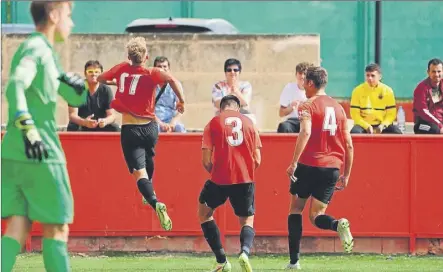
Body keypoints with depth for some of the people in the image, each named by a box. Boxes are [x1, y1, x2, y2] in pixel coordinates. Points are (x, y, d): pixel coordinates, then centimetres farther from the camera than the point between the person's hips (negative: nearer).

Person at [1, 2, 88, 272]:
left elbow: (76, 97, 26)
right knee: (57, 228, 0)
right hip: (40, 156, -9)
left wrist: (77, 85, 2)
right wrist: (27, 127, -38)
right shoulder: (35, 48, -9)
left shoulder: (48, 54, 20)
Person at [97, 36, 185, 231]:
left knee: (139, 172, -10)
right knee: (148, 160, 32)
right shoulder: (151, 74, -7)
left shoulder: (121, 69, 0)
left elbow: (100, 79, 16)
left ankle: (155, 203, -34)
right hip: (149, 126, 1)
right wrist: (181, 101, -13)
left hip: (130, 129, -1)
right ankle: (148, 192, 52)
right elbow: (172, 80, -27)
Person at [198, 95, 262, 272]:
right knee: (247, 221, 16)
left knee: (204, 213, 22)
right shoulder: (248, 122, 10)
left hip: (220, 178, -2)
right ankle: (245, 251, -18)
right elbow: (257, 160, 7)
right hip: (245, 179, 2)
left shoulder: (213, 123, 3)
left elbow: (206, 161, -2)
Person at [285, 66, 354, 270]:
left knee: (295, 209, 14)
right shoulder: (338, 108, 15)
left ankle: (294, 260, 9)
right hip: (332, 168, 4)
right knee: (316, 216, 8)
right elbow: (348, 145, 13)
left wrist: (294, 162, -25)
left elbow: (305, 133, -22)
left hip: (309, 164, -4)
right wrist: (346, 175, 18)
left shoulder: (308, 106, -3)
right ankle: (338, 225, -27)